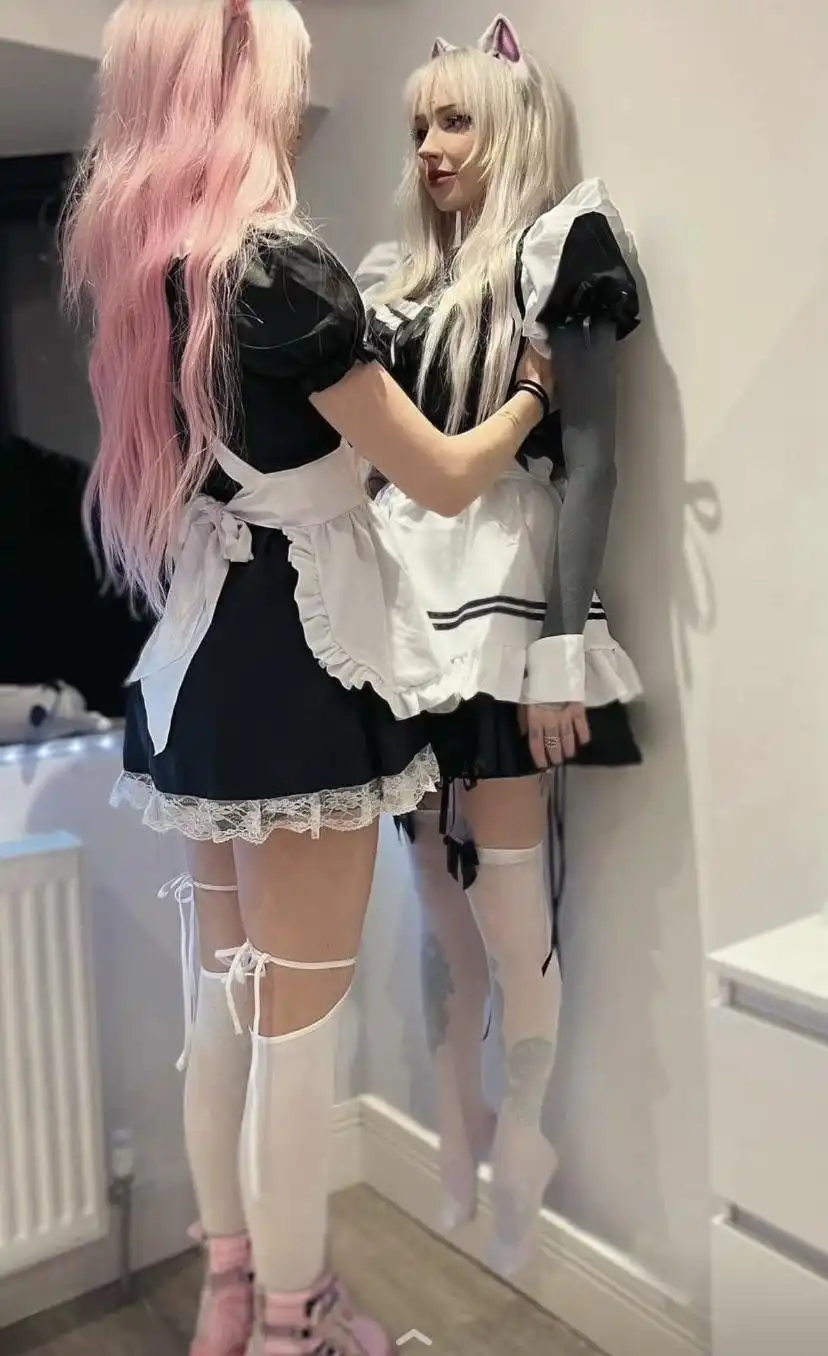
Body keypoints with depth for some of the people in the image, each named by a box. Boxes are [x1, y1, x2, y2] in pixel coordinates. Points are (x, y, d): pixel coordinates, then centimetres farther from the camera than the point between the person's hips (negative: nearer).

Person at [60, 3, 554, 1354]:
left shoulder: (139, 266, 9)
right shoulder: (274, 262, -16)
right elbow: (444, 480, -10)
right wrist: (531, 394, 8)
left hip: (199, 665, 8)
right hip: (296, 669, -8)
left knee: (223, 994, 18)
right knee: (299, 1014, 6)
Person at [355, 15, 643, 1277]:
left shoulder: (559, 251, 0)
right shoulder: (395, 277, 18)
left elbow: (589, 458, -8)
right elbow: (372, 458, 15)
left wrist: (564, 649, -15)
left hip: (506, 602, -6)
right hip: (407, 608, 6)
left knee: (510, 911, -2)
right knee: (440, 902, 11)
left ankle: (519, 1179, 19)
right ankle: (456, 1154, 27)